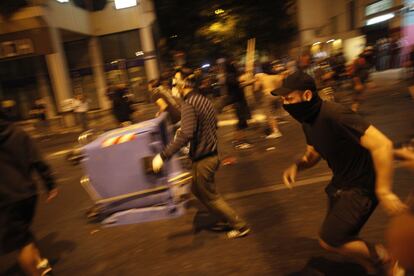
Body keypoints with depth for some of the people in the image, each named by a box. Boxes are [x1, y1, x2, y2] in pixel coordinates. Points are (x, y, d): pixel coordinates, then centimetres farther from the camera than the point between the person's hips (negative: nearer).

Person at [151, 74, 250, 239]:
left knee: (210, 197, 10)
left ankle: (240, 226, 23)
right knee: (197, 190, 26)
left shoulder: (188, 104, -21)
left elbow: (186, 135, -35)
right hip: (212, 154, 9)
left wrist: (163, 156, -34)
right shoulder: (204, 100, 7)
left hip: (202, 159, -9)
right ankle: (228, 218, 35)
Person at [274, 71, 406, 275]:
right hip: (340, 183, 9)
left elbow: (382, 144, -32)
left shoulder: (334, 115, -30)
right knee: (338, 238, 20)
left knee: (329, 241, -4)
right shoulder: (307, 120, -2)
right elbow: (313, 154, 12)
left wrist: (383, 191, -28)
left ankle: (382, 256, 22)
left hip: (361, 187, -8)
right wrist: (296, 166, -9)